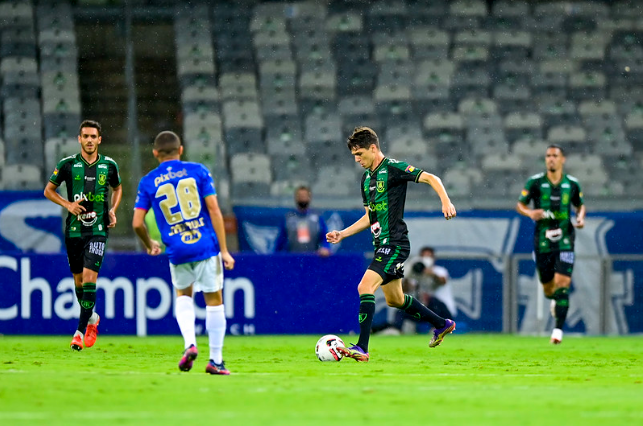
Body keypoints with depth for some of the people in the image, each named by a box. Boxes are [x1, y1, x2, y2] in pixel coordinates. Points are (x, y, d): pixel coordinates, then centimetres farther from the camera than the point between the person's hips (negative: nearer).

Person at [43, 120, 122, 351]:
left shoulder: (109, 165, 3)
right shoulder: (67, 164, -1)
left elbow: (117, 188, 21)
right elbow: (48, 190, 8)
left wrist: (113, 210, 5)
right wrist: (67, 204, -8)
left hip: (98, 229, -1)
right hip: (74, 228, 1)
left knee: (89, 276, -14)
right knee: (78, 278, 9)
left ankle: (81, 330, -13)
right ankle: (91, 317, 36)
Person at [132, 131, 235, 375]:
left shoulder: (148, 182, 4)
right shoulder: (198, 171, 2)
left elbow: (137, 224, 1)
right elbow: (214, 210, -3)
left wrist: (150, 245, 22)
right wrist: (224, 250, -2)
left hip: (177, 251, 1)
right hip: (206, 245, -1)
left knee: (183, 294, 25)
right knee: (214, 300, 10)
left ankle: (190, 343, 2)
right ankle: (215, 360, 11)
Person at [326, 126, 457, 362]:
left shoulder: (393, 168, -11)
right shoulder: (366, 178, 15)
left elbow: (430, 178, -16)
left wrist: (446, 201, -31)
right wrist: (342, 234, 17)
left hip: (395, 243, -10)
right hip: (382, 245, 10)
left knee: (365, 287, -21)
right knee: (394, 299, 19)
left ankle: (362, 348, -23)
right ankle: (443, 324, 36)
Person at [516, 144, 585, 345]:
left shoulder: (572, 184, 4)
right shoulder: (535, 182, 0)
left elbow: (580, 205, 19)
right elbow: (520, 204, 7)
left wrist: (580, 217, -3)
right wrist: (530, 213, -14)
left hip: (565, 240, -1)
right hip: (543, 241, 1)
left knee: (562, 283, -15)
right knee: (548, 288, 9)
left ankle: (558, 329, -13)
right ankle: (554, 300, 47)